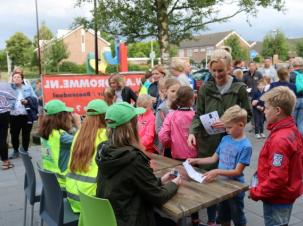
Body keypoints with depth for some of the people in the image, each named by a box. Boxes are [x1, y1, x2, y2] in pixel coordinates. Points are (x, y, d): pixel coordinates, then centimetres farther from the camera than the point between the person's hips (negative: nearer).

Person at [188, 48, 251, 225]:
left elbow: (247, 115, 1)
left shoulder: (239, 88, -4)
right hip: (208, 142, 1)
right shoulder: (205, 88, -1)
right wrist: (193, 131, -14)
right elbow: (198, 114, 3)